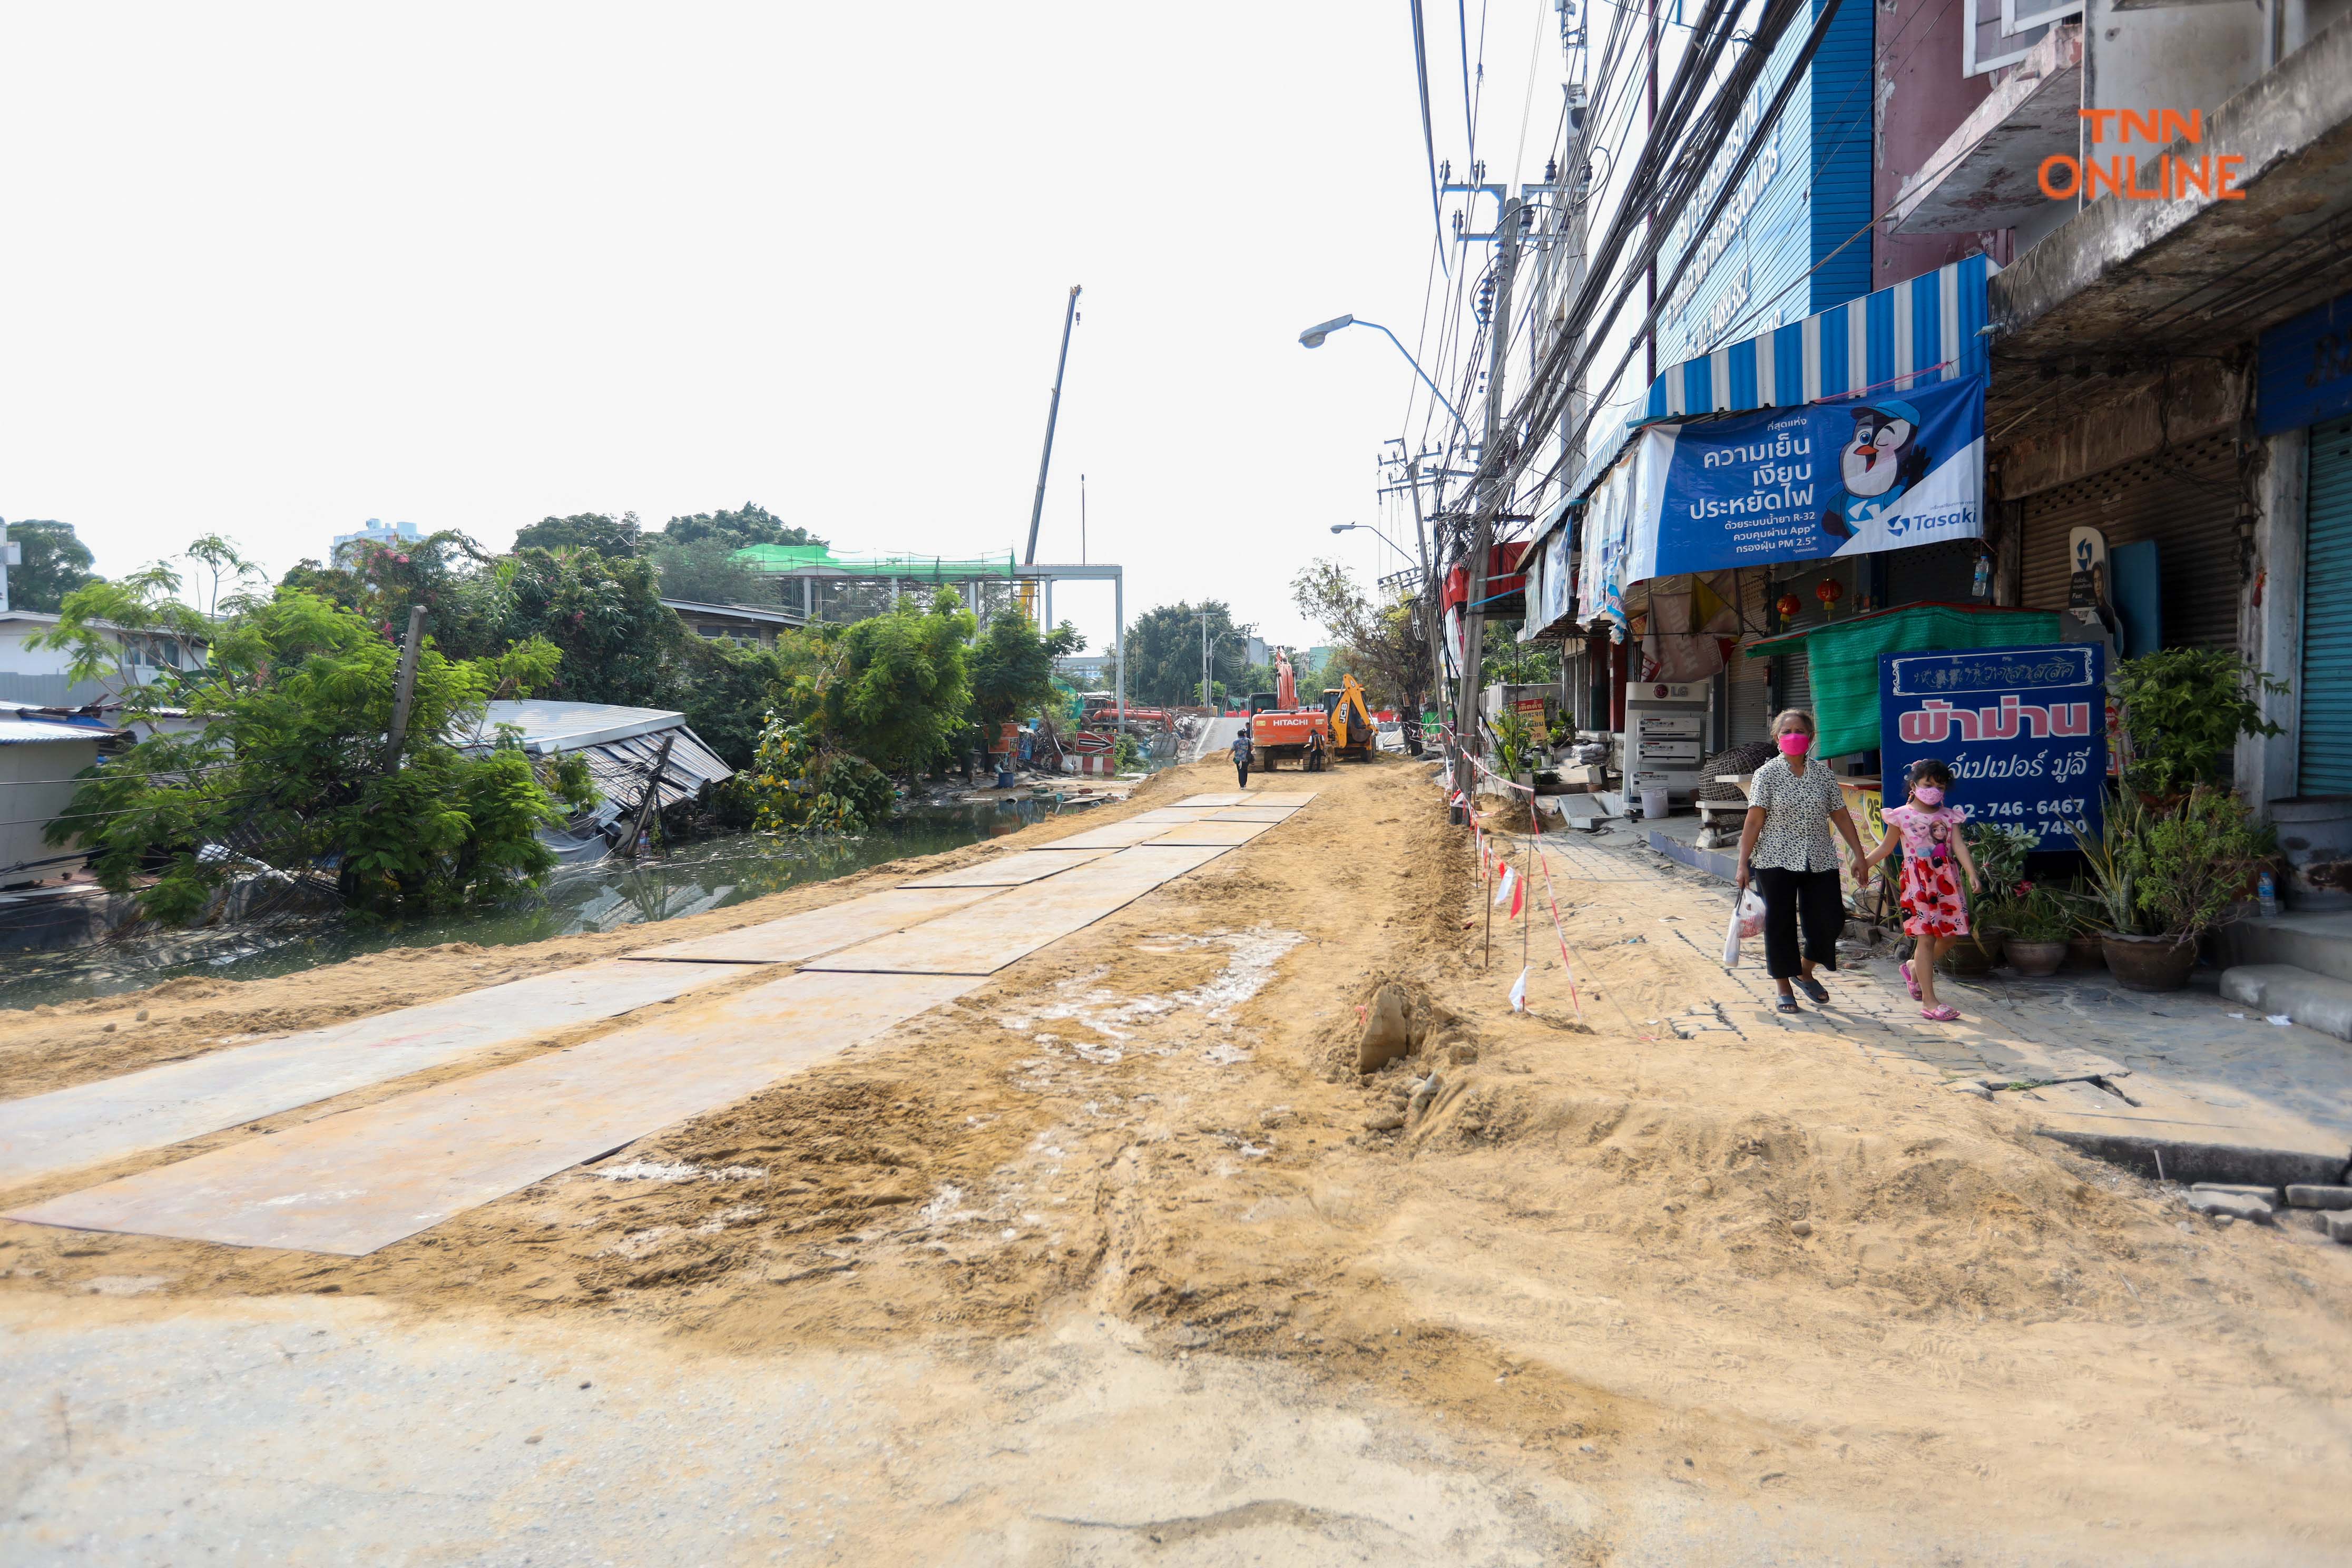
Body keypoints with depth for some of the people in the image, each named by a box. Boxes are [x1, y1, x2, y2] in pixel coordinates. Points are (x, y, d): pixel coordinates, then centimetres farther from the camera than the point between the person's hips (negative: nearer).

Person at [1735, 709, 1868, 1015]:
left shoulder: (1823, 772, 7)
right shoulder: (1767, 774, -3)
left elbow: (1841, 816, 10)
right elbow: (1754, 821, -7)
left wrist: (1859, 855, 8)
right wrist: (1743, 863, -11)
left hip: (1820, 862, 3)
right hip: (1776, 862, -3)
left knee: (1830, 920, 2)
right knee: (1780, 924, 2)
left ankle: (1805, 972, 27)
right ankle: (1784, 988, 17)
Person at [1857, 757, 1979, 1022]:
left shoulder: (1948, 816, 8)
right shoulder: (1902, 815, 1)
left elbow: (1959, 846, -3)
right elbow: (1886, 847, 9)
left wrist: (1971, 872, -17)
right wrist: (1863, 863, 1)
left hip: (1946, 883, 4)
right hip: (1917, 882, -4)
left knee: (1950, 935, 6)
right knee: (1927, 938, -6)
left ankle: (1914, 968, 36)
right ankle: (1929, 1002, -2)